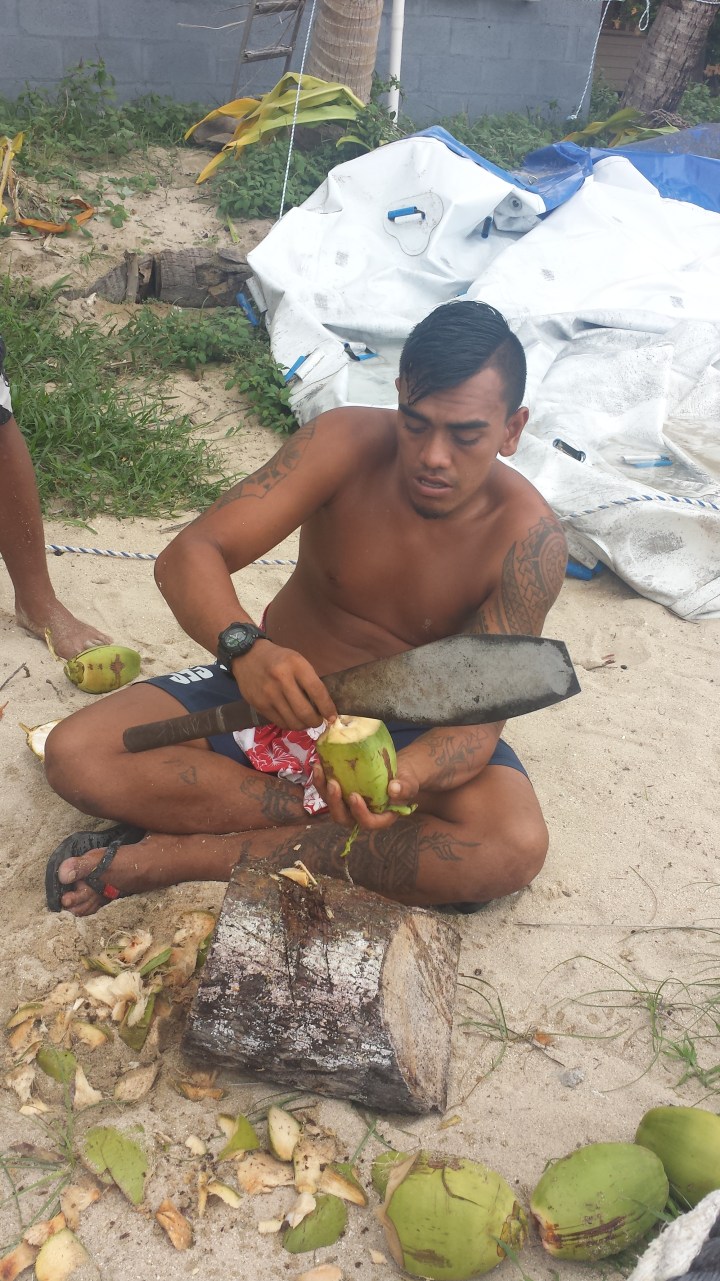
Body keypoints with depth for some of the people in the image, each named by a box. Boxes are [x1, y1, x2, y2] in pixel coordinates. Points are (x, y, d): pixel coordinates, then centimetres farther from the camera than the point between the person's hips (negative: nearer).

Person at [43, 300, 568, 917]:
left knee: (515, 847, -32)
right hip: (277, 692, 1)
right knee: (75, 755, -16)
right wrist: (245, 646, -46)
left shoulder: (529, 540, -20)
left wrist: (407, 774, -46)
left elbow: (477, 718, -23)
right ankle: (323, 816, -14)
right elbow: (190, 554, -24)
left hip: (413, 730, 0)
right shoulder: (346, 443, -18)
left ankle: (186, 855, -25)